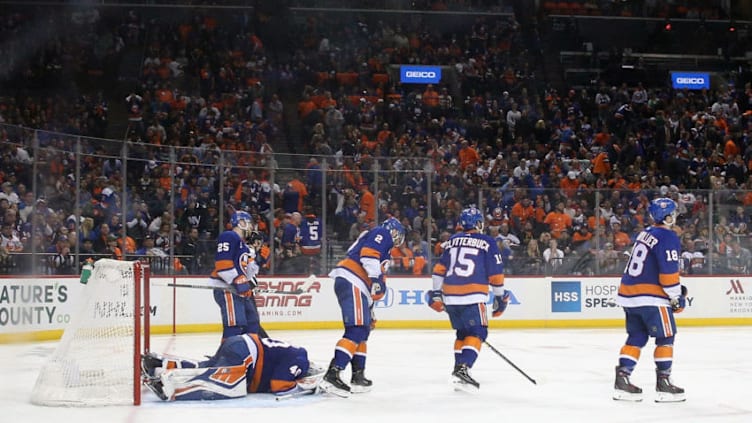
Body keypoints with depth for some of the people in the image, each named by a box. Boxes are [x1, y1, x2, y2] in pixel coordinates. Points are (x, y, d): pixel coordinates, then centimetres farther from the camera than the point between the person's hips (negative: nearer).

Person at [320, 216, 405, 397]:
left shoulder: (383, 247, 32)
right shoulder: (382, 234, 4)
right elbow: (368, 253, -16)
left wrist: (369, 308, 34)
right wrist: (376, 277, -23)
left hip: (357, 287, 11)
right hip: (351, 282, -11)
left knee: (363, 331, 18)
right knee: (356, 331, -18)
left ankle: (358, 377, 24)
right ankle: (332, 375, -28)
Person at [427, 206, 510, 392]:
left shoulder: (452, 241, 15)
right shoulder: (487, 242, 2)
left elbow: (440, 268, 14)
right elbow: (495, 274, 1)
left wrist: (436, 294, 20)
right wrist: (500, 297, 12)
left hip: (449, 296, 5)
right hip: (472, 298, -5)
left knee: (462, 333, 20)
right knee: (477, 333, -2)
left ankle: (459, 369, 17)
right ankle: (462, 369, -21)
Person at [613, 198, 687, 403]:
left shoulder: (645, 234, 18)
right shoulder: (668, 237, -10)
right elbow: (668, 270, -17)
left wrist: (676, 289, 23)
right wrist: (677, 297, -8)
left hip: (629, 293, 8)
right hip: (650, 297, -8)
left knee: (636, 337, 13)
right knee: (665, 337, 2)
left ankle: (622, 380, 8)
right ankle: (663, 384, 1)